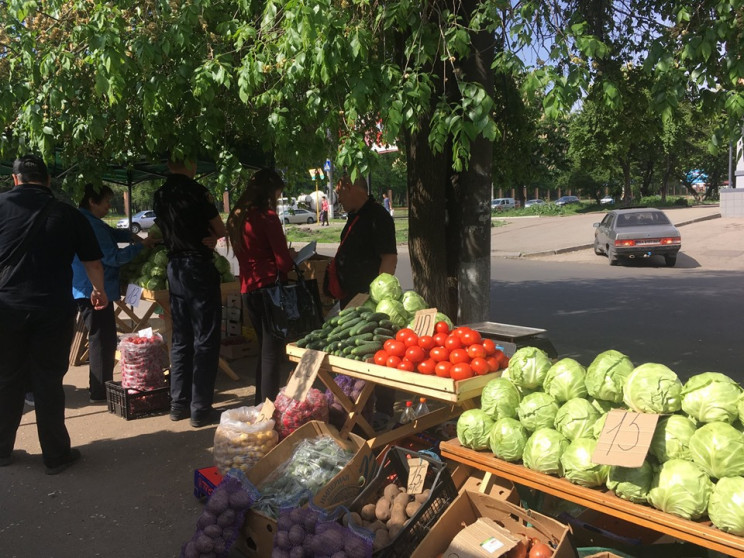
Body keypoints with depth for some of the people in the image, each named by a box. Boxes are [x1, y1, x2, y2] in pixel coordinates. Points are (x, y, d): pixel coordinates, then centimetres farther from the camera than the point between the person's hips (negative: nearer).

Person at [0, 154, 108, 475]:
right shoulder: (68, 214, 2)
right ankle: (56, 455, 14)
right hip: (54, 310, 0)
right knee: (48, 382, 7)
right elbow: (93, 262, 8)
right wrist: (99, 290, 26)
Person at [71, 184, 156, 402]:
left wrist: (132, 237, 6)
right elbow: (113, 257, -19)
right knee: (102, 340, -3)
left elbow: (112, 233, 24)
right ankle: (100, 391, 5)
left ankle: (101, 388, 27)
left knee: (104, 339, 17)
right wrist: (141, 245, -10)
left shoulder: (88, 221, 12)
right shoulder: (90, 225, -21)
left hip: (89, 291, 11)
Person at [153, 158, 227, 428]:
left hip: (175, 268, 7)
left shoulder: (161, 195, 9)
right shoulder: (196, 191, -12)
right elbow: (220, 230, -6)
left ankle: (178, 403, 20)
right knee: (205, 340, -1)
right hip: (199, 267, -7)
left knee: (180, 339, 14)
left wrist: (202, 237, 2)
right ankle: (201, 409, 2)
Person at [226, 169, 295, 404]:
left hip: (247, 290, 8)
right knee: (272, 352, -1)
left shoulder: (236, 217, 11)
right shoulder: (267, 217, -12)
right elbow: (283, 261, -15)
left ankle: (260, 403, 28)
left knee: (265, 348, 20)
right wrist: (291, 258, 7)